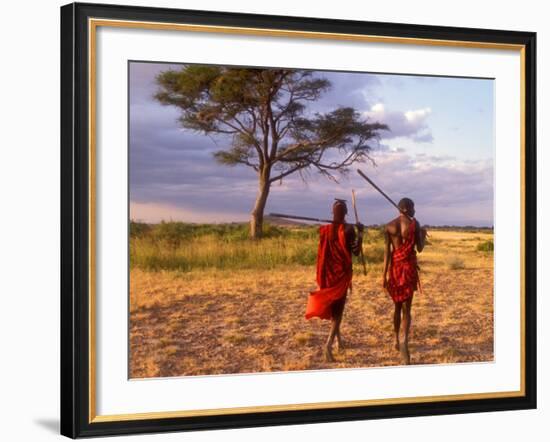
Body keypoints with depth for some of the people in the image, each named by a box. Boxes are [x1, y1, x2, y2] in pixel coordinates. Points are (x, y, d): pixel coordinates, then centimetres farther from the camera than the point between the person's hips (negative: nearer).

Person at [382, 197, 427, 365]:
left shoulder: (389, 226, 3)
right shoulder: (415, 224, -4)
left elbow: (387, 251, -3)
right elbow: (420, 248, -1)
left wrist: (384, 274, -3)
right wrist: (423, 235, 19)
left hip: (394, 267, 3)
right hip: (409, 267, -3)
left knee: (397, 306, 19)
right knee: (406, 308, -4)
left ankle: (397, 341, 27)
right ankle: (404, 341, -27)